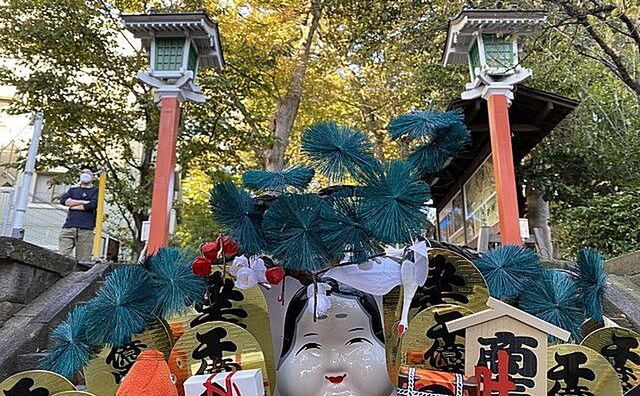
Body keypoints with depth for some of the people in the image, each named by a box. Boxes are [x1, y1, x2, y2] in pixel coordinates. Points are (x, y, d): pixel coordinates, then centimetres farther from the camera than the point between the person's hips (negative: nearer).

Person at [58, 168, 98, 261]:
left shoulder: (96, 191, 16)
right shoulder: (73, 190, 25)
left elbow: (92, 205, -4)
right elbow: (63, 200, 6)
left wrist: (73, 206, 5)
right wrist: (83, 202, -2)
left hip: (85, 230, -3)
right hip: (68, 228, 3)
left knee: (83, 261, -8)